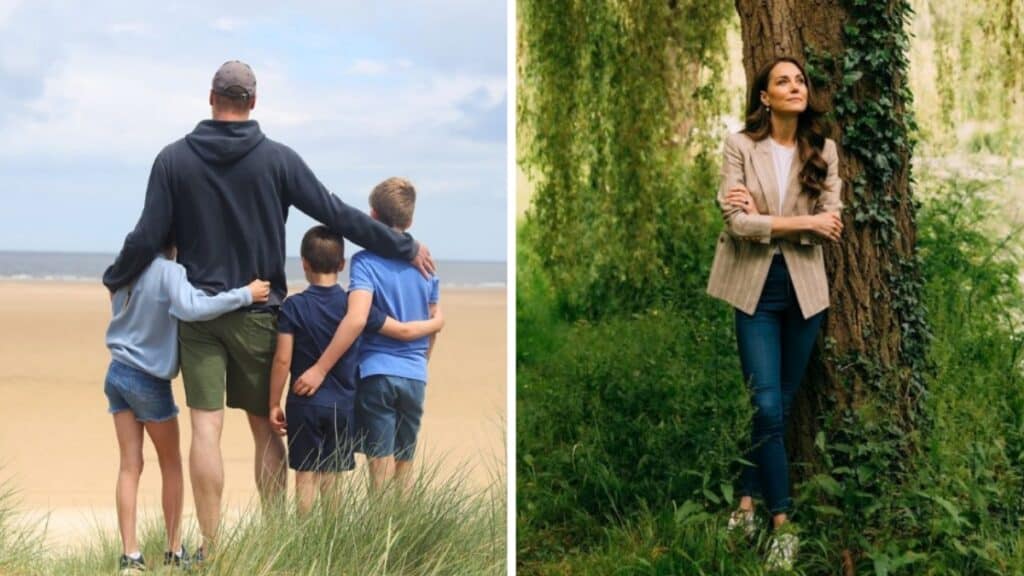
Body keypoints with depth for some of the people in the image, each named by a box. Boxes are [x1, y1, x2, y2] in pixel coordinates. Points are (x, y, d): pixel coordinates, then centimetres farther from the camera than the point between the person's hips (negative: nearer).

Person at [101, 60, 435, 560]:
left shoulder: (174, 159, -3)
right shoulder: (277, 158, -5)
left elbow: (147, 237, -3)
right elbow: (336, 215, -4)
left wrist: (115, 278, 17)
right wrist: (406, 248, 4)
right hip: (258, 313, 0)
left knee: (206, 428, -1)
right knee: (265, 427, 10)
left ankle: (210, 547, -1)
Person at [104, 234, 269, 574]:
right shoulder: (168, 270, -19)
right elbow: (191, 308, -35)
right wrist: (245, 295, -29)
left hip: (118, 374, 6)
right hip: (149, 380, -6)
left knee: (130, 465, 6)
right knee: (171, 464, 11)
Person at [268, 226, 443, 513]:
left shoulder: (293, 306, -8)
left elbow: (282, 360, -10)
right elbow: (404, 331, 4)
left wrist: (274, 404, -1)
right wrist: (435, 323, 23)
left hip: (304, 404, -2)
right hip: (343, 405, 2)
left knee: (306, 475, 4)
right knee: (331, 478, 10)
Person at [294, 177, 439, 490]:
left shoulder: (366, 261, -10)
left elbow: (356, 318, -23)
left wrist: (320, 368, -21)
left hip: (376, 373, -4)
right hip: (415, 377, 4)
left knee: (381, 463, -1)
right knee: (404, 467, 13)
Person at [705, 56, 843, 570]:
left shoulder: (823, 150, 2)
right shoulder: (740, 145, -6)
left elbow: (830, 225, -6)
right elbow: (738, 222, -15)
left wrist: (763, 217, -15)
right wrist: (802, 221, -16)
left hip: (803, 287, 3)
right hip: (755, 286, -3)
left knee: (781, 404, 10)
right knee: (767, 407, -8)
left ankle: (748, 499, 25)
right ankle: (782, 523, 1)